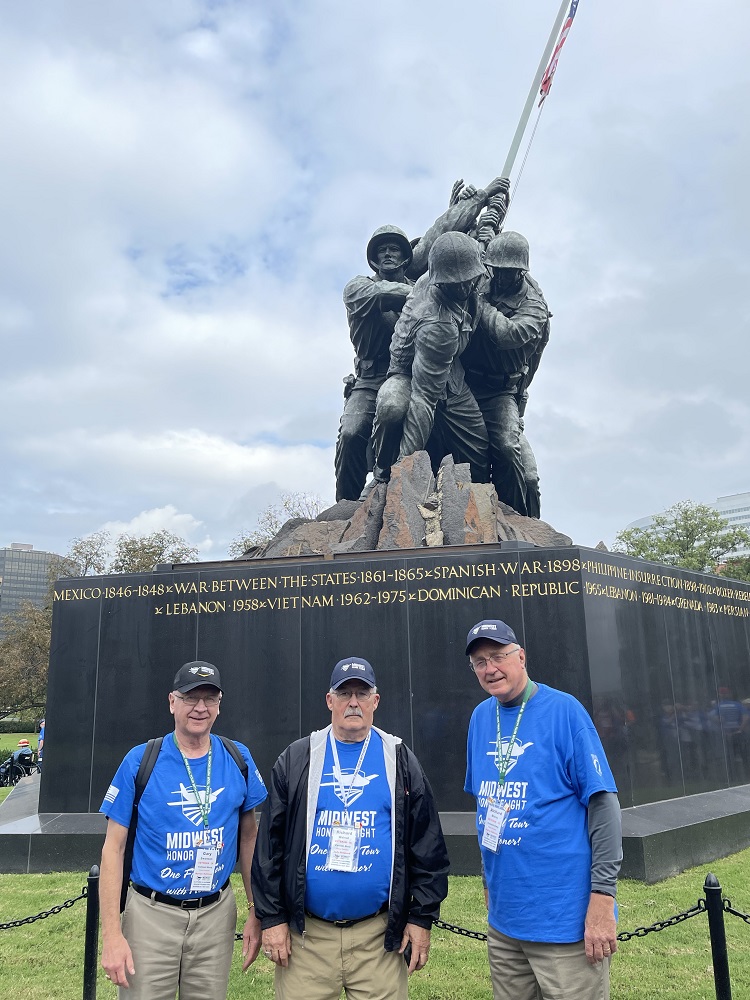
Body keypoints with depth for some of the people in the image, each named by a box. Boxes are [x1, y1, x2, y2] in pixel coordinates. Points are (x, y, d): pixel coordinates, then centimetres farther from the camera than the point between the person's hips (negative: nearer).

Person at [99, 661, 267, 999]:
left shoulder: (238, 759, -2)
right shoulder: (140, 761, -9)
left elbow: (249, 838, 6)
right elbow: (114, 848, -6)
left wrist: (256, 911, 4)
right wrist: (111, 934, -10)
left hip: (216, 913, 2)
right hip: (151, 914, -2)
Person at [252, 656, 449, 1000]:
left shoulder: (401, 762, 3)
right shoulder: (296, 760, 2)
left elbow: (427, 847, 3)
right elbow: (270, 844, 2)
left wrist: (422, 918, -1)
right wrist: (271, 918, -1)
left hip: (380, 934, 0)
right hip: (306, 934, 0)